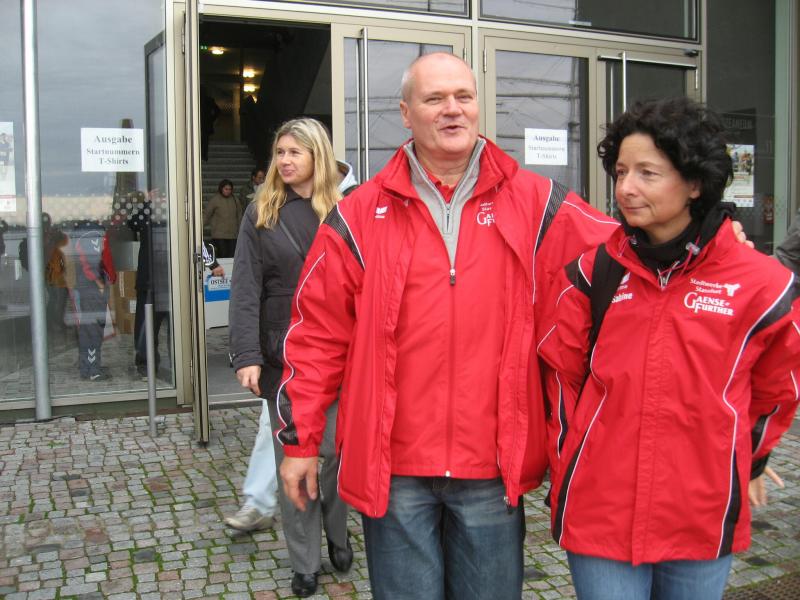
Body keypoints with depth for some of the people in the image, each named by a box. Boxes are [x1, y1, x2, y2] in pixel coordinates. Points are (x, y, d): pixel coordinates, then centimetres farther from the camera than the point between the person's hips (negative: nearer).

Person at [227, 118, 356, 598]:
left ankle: (338, 537, 31)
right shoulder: (261, 213, 2)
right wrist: (247, 356, -14)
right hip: (283, 355, 1)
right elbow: (246, 290, -4)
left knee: (335, 450, 4)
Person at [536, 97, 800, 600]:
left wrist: (737, 468, 14)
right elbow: (559, 377, 7)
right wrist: (570, 461, 7)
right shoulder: (590, 274, -2)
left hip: (703, 523, 0)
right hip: (600, 515, 0)